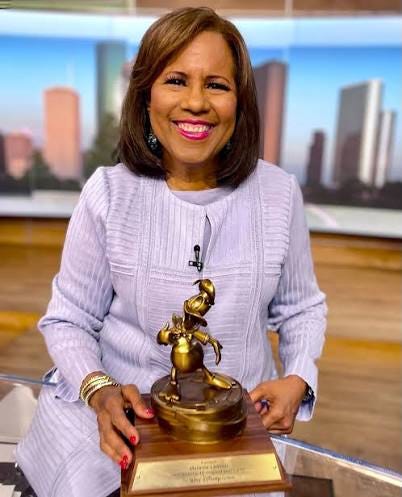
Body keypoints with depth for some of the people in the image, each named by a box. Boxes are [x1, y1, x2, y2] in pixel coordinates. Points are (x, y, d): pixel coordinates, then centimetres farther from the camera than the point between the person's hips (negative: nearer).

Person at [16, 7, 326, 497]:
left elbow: (300, 308, 5)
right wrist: (99, 390, -21)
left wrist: (298, 379, -11)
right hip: (123, 415, -1)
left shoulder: (278, 193, -8)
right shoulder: (109, 194, -12)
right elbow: (69, 320, -4)